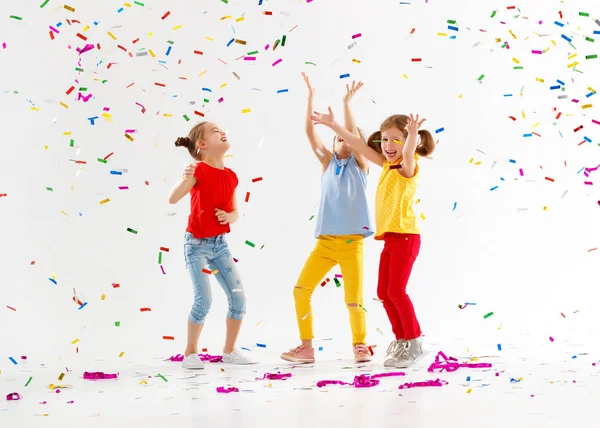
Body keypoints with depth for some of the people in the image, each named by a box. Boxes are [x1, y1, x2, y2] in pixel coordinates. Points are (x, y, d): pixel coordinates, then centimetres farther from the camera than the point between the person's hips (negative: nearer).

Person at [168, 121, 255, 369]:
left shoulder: (230, 176, 6)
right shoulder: (199, 171, -14)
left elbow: (235, 213, 14)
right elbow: (172, 199, -27)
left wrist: (229, 216, -9)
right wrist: (187, 179, -43)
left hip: (220, 244, 6)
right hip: (197, 244, -6)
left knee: (238, 297, 1)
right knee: (204, 300, -13)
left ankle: (229, 351, 17)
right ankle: (190, 353, 6)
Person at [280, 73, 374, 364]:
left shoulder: (360, 163, 4)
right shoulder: (328, 162, 11)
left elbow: (353, 132, -12)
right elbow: (310, 134, 1)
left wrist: (346, 102, -16)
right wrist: (310, 97, -6)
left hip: (351, 243, -3)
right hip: (324, 242, 3)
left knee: (353, 300, -4)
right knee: (301, 290, -3)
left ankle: (360, 344, 19)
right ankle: (306, 347, 8)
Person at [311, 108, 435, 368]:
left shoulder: (407, 166, -9)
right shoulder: (387, 165, 14)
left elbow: (408, 155, -33)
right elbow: (361, 147, 18)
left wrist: (413, 135, -54)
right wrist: (334, 126, 16)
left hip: (405, 236, -9)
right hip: (390, 238, 9)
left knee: (396, 290, -11)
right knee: (384, 292, 9)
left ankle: (414, 343, -3)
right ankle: (401, 339, 18)